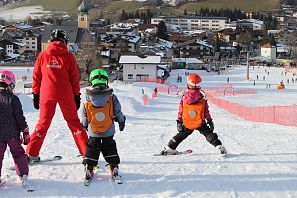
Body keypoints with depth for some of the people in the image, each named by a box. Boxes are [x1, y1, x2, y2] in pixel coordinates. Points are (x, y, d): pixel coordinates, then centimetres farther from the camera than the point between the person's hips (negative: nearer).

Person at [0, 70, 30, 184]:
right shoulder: (13, 99, -10)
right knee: (18, 153, 14)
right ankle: (23, 175, 17)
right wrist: (25, 132, -1)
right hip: (12, 133, -1)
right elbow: (19, 117, -9)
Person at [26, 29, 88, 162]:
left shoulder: (43, 55, 3)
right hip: (66, 95, -1)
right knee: (73, 122, 9)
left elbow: (36, 77, 6)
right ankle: (87, 152, 7)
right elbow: (75, 79, 2)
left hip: (47, 95, 1)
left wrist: (36, 95, 13)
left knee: (43, 123, 11)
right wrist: (77, 96, 9)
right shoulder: (69, 57, -1)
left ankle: (31, 154, 8)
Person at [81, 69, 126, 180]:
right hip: (109, 132, 0)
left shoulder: (88, 101, -10)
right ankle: (114, 167, 18)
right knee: (110, 148, 17)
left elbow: (84, 117, 0)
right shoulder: (112, 98, -12)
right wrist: (121, 122, 16)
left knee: (92, 148, 13)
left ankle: (88, 169, 11)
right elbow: (118, 113, -3)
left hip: (93, 133, 0)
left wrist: (84, 125, 19)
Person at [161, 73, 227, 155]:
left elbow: (180, 111, -3)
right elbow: (206, 111, -5)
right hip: (200, 123, -2)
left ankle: (170, 148, 24)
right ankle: (218, 146, -3)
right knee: (209, 134, 10)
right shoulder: (202, 98, -12)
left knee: (181, 135, 19)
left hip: (187, 124, 2)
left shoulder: (184, 97, -10)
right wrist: (210, 121, 5)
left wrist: (179, 121, 7)